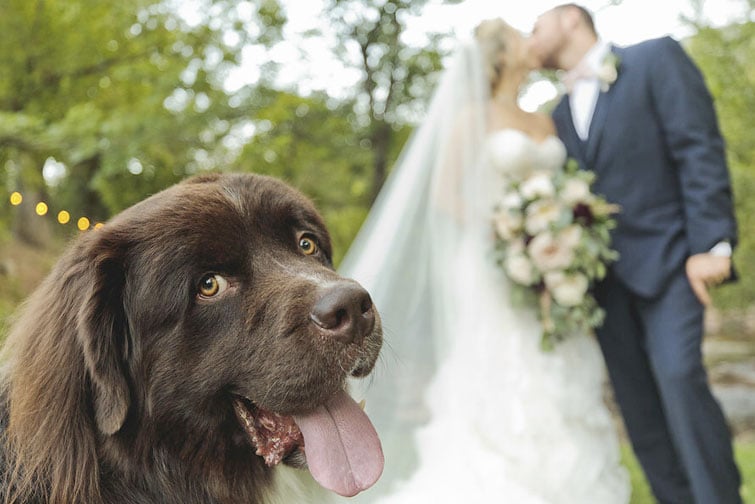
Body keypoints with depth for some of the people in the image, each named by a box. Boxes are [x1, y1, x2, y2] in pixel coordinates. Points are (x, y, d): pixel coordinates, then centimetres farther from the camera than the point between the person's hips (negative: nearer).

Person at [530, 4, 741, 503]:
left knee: (679, 376, -21)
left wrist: (712, 243, -19)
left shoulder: (657, 58, 1)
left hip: (664, 257, -5)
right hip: (604, 278, 6)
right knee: (638, 405, 2)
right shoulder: (561, 115, 18)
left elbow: (700, 149, -9)